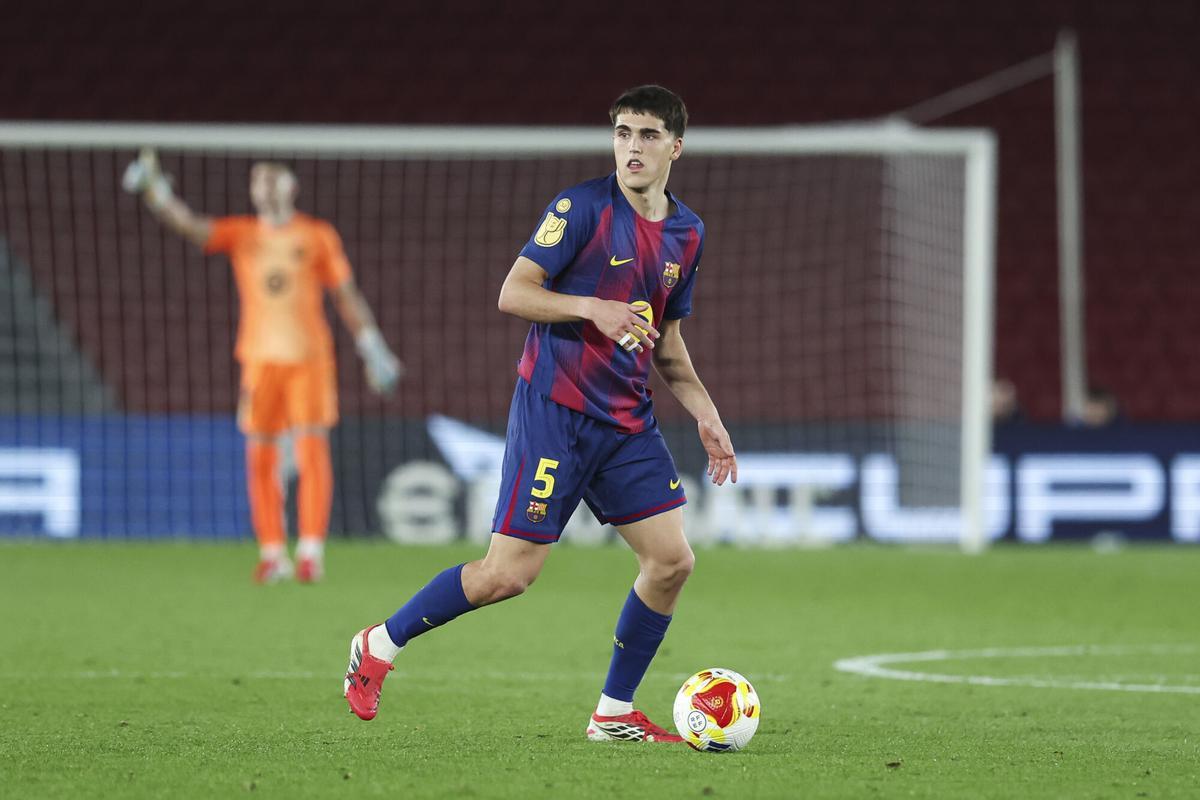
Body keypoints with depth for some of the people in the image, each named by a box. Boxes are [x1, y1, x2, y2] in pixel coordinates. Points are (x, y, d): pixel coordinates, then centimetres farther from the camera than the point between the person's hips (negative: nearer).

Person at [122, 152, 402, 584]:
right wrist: (154, 188, -25)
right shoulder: (240, 234, 6)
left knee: (312, 450, -7)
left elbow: (347, 296, 8)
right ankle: (272, 552, 8)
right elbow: (188, 224, -8)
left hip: (309, 356, -2)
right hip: (260, 356, 2)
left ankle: (311, 551, -5)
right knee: (260, 458, 0)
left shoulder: (318, 236, 4)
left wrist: (373, 349, 5)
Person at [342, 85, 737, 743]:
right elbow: (512, 294, -12)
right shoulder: (582, 208, -10)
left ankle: (614, 714, 11)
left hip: (628, 420, 7)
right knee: (509, 572, -9)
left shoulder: (687, 233, 11)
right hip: (555, 410, -7)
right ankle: (379, 645, 10)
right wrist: (591, 307, -26)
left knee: (672, 560, -3)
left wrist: (706, 416, 14)